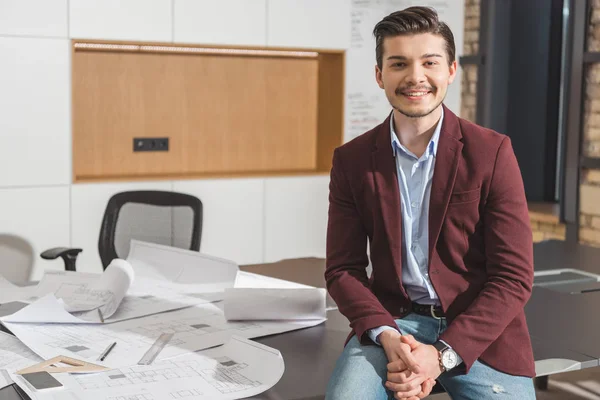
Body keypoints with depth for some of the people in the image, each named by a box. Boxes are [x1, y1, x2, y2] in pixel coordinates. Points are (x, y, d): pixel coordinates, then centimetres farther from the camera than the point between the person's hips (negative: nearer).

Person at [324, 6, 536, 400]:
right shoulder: (352, 160, 2)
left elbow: (514, 277, -7)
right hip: (391, 321, 0)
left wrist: (442, 355, -18)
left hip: (480, 331, 1)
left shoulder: (491, 152, -5)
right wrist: (387, 338, -15)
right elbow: (343, 269, 4)